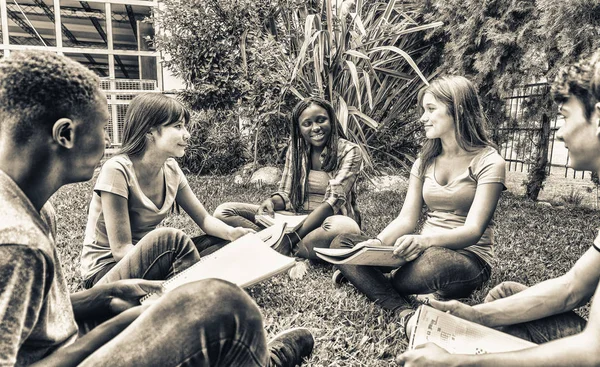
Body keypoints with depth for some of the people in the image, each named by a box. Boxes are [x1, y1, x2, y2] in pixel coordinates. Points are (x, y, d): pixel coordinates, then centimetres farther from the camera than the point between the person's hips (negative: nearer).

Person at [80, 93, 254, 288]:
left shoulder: (171, 169, -3)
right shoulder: (117, 170, -22)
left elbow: (204, 219, 1)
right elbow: (121, 249, -23)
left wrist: (232, 233, -20)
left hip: (144, 255, 7)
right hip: (106, 271, -6)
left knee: (221, 244, -9)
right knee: (169, 238, -34)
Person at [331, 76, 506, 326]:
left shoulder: (489, 162, -7)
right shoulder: (425, 162, 10)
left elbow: (473, 230, -18)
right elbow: (406, 219, 2)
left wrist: (426, 240, -38)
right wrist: (377, 243, -19)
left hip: (470, 257, -5)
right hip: (426, 249, 6)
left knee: (434, 261, -43)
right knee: (341, 244, -14)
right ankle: (404, 311, -28)